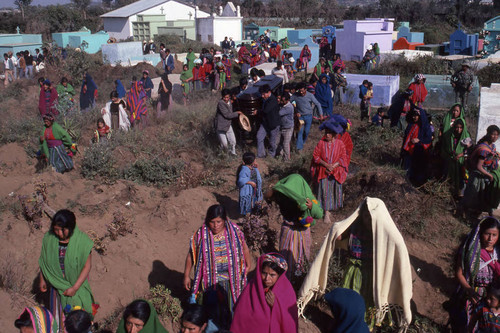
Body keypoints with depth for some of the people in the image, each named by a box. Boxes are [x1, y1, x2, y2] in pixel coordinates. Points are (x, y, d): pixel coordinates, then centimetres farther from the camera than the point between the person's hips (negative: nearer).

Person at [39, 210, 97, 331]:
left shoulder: (82, 240, -26)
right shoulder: (48, 238, -17)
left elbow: (87, 266, -18)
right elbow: (43, 260, -1)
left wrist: (75, 287, -18)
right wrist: (42, 279, 7)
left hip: (76, 284, -2)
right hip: (57, 283, 3)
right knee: (58, 311, 24)